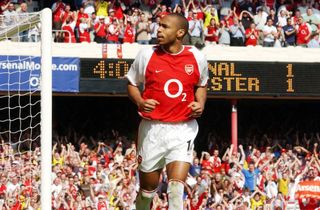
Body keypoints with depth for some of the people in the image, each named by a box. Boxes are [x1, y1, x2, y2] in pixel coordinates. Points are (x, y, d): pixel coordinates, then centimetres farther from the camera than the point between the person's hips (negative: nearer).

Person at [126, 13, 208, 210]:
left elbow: (202, 85, 18)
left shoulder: (196, 57, 1)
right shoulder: (147, 55, -2)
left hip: (183, 129, -1)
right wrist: (140, 102, -9)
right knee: (147, 189, 10)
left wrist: (200, 104, -2)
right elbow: (132, 83, 11)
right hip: (153, 128, 1)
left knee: (177, 187, -17)